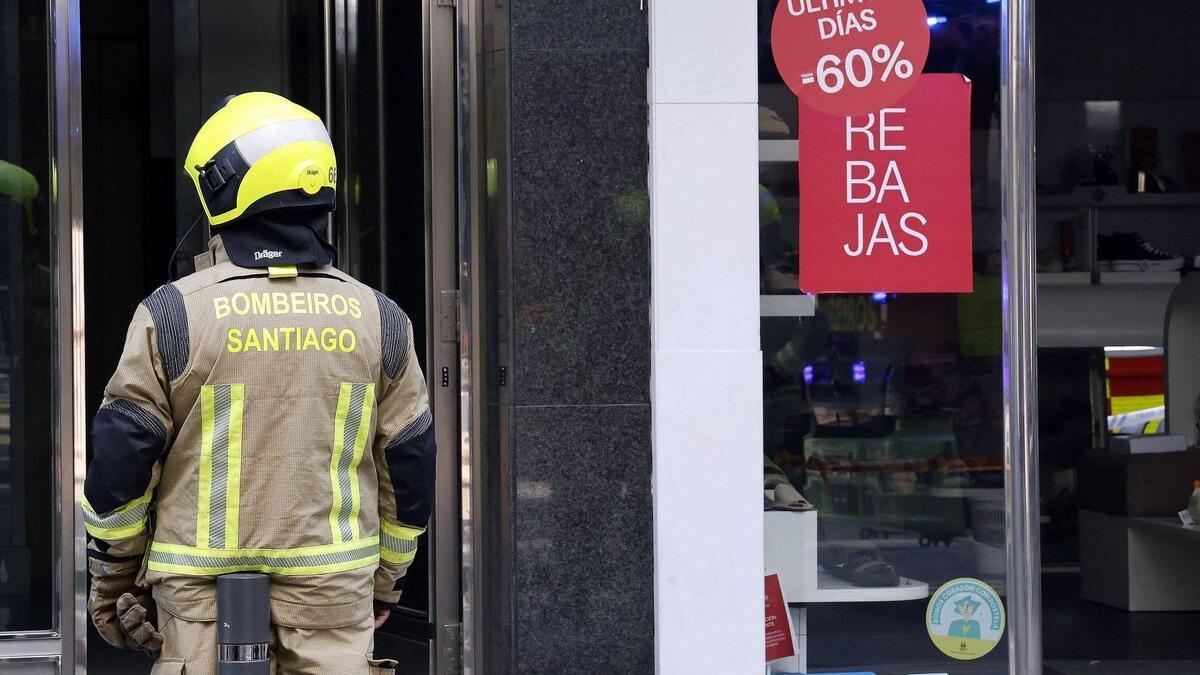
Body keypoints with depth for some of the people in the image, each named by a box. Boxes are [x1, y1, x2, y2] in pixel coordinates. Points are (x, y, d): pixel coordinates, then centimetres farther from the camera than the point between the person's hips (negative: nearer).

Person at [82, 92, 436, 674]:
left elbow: (121, 454, -3)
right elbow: (410, 460, 9)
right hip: (336, 593, 2)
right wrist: (387, 578, 21)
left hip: (202, 602, -2)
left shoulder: (171, 315, -5)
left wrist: (110, 577, 8)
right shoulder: (376, 319, 4)